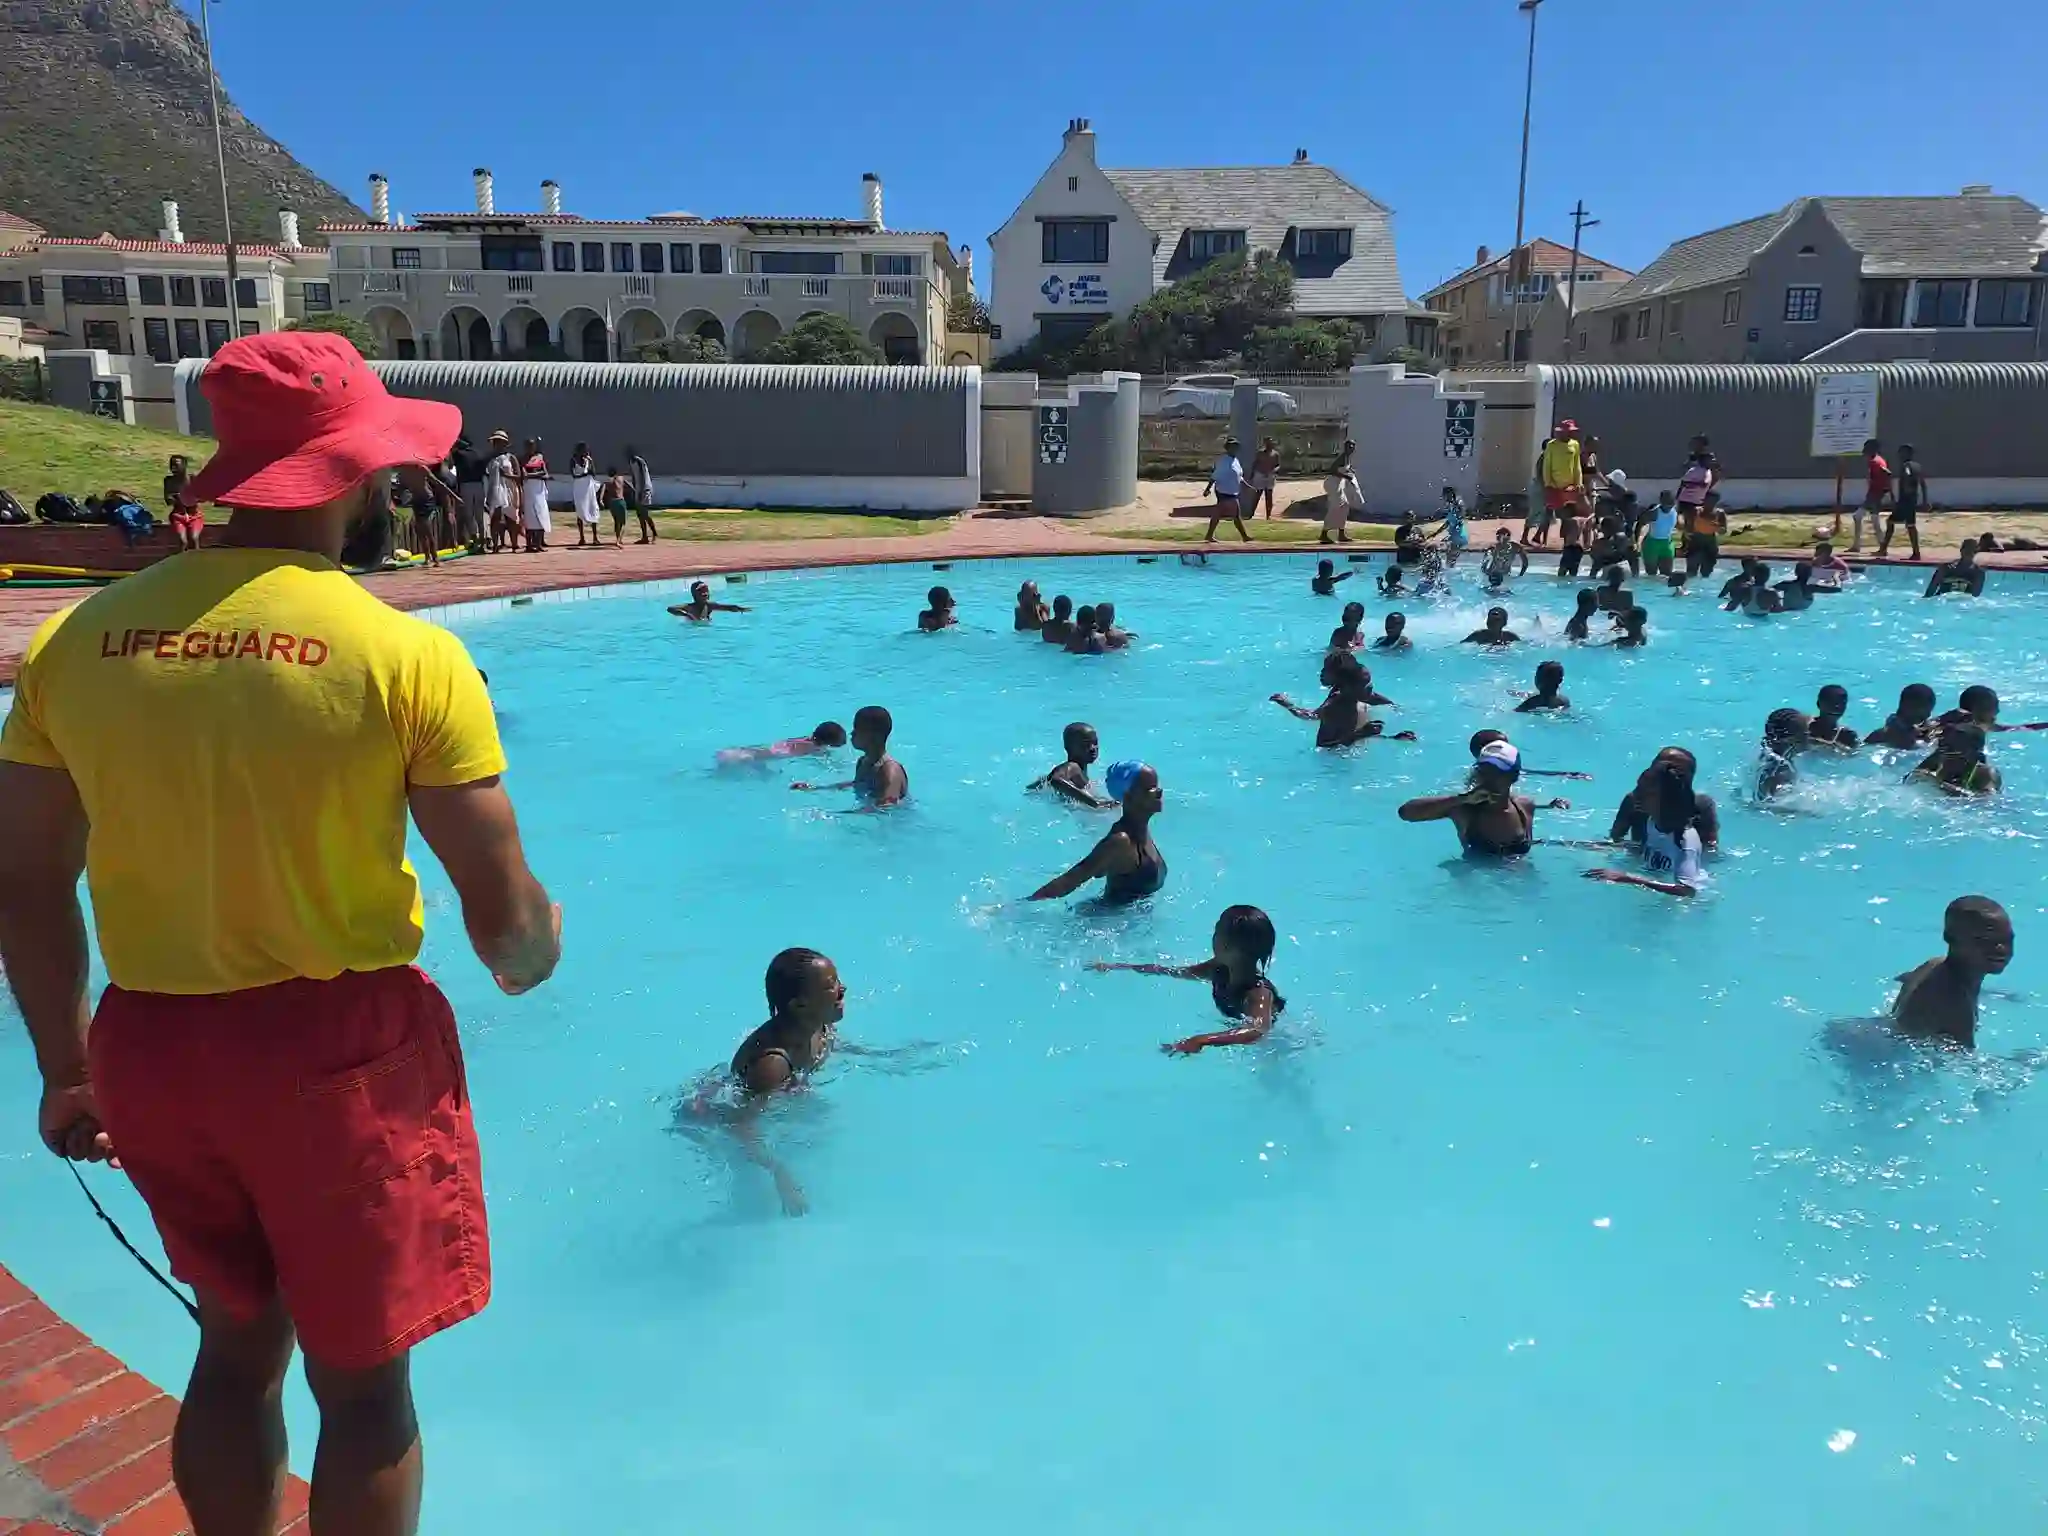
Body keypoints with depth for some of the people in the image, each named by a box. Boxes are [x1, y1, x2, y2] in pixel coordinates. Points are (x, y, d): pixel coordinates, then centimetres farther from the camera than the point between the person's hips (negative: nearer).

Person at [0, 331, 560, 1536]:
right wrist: (531, 962, 10)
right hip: (341, 1044, -4)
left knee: (239, 1335, 27)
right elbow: (505, 913, -13)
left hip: (150, 1044, 5)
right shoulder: (405, 654, -16)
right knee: (363, 1374, 15)